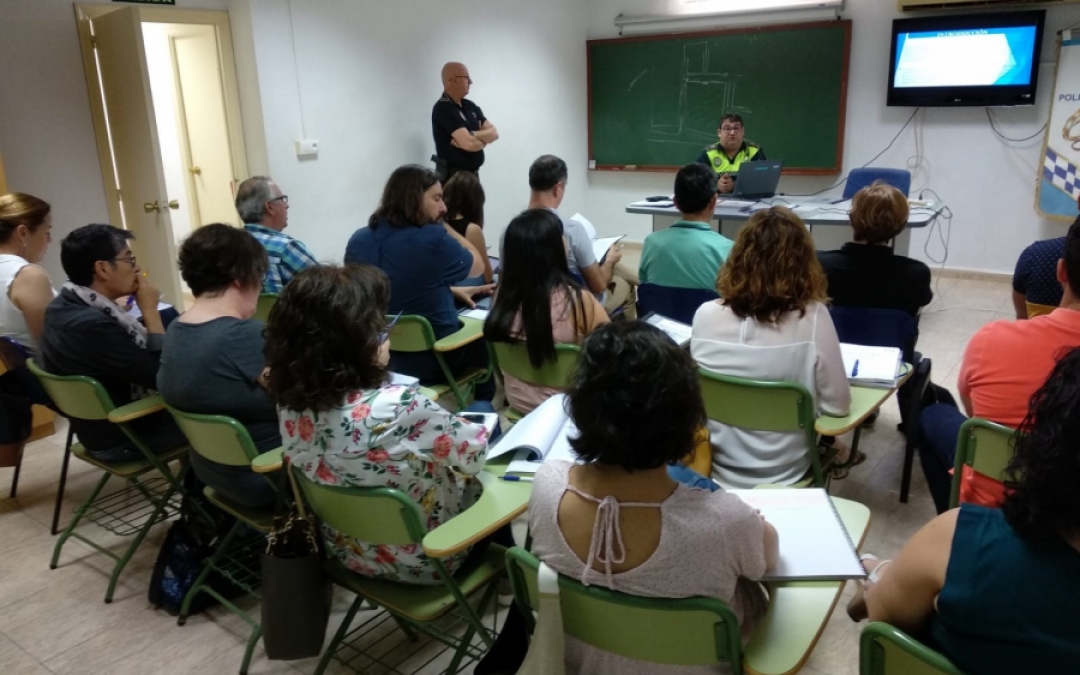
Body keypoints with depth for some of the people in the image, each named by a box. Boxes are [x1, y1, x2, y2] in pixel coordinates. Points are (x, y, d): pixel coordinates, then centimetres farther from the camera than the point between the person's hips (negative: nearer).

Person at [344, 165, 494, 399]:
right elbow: (477, 265, -3)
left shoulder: (358, 240, -3)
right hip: (433, 360, -6)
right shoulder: (433, 239, -23)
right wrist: (442, 225, -3)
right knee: (482, 338, 27)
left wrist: (452, 290, 13)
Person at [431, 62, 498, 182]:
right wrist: (484, 140, -2)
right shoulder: (443, 109, -15)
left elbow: (494, 133, 4)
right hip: (452, 175, -8)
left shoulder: (470, 106, 12)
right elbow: (469, 144, -25)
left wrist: (472, 135, -17)